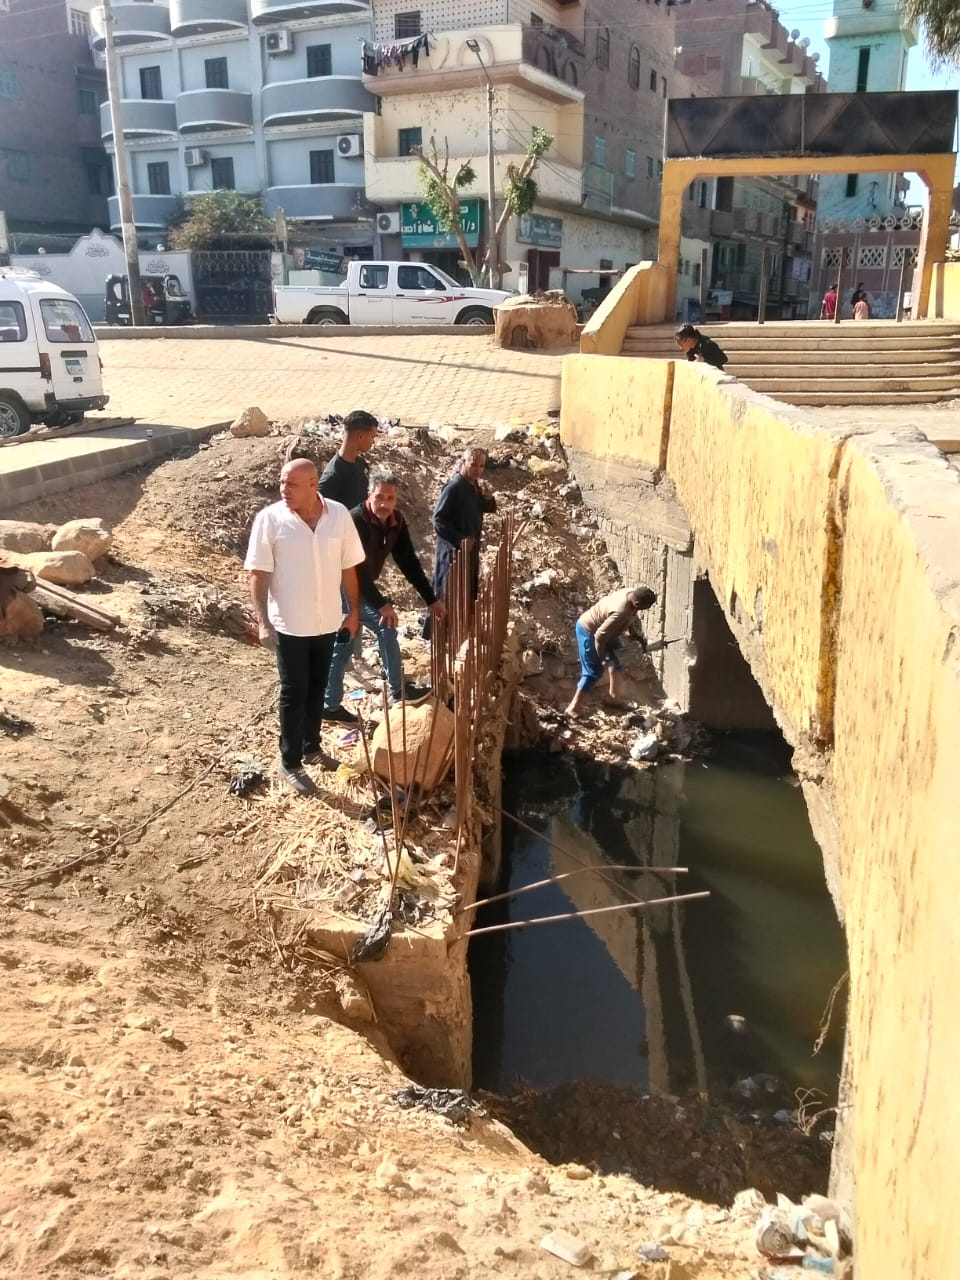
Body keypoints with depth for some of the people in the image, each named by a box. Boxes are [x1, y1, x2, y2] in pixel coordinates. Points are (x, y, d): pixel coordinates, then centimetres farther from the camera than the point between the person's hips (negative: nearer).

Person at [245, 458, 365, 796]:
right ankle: (290, 763, 19)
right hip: (289, 624, -3)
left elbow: (348, 568, 4)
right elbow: (258, 574, -10)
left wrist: (354, 611, 9)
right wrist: (263, 621, -15)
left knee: (317, 687, 18)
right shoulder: (269, 519, -13)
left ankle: (311, 747, 37)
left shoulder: (339, 515, -5)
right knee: (293, 693, 5)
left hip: (327, 621, 3)